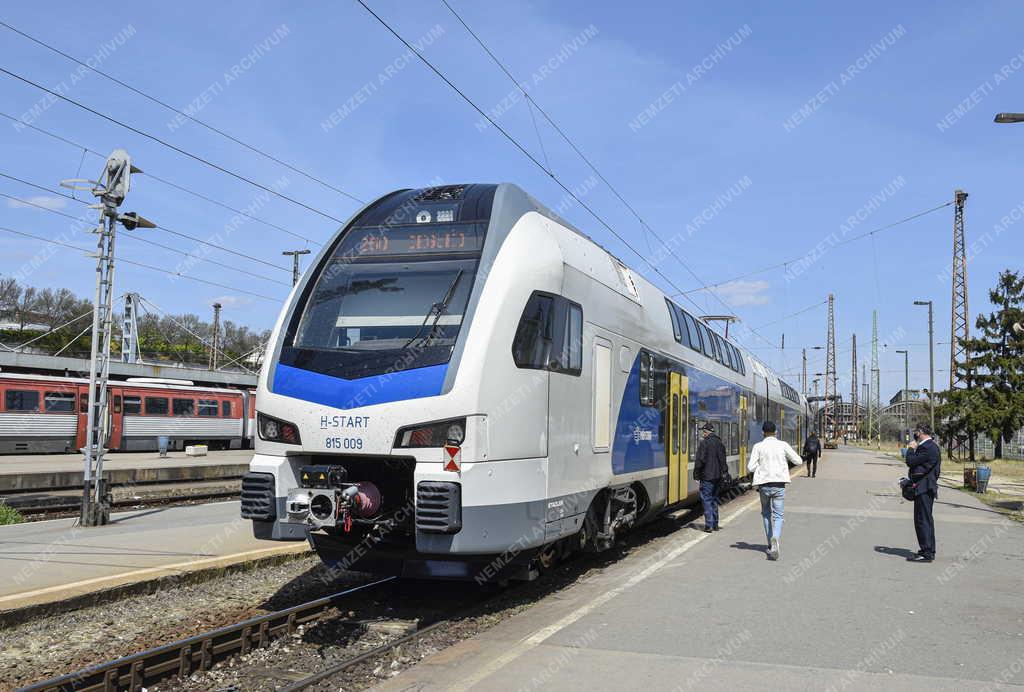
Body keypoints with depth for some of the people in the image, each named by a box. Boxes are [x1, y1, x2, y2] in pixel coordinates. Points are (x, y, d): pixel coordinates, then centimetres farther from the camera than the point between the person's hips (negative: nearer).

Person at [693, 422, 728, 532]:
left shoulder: (704, 443, -13)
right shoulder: (719, 443, 10)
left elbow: (700, 460, -15)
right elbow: (723, 460, 14)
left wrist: (696, 474, -6)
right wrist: (723, 473, 18)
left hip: (707, 477, -7)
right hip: (717, 477, 7)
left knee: (706, 500, -4)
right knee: (714, 499, 16)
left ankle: (709, 525, -10)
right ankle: (715, 524, 20)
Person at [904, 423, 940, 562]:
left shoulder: (928, 447, -17)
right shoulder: (930, 446, 16)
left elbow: (910, 462, -18)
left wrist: (911, 449, -5)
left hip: (924, 488, -11)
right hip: (925, 488, 11)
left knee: (923, 520, -8)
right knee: (925, 519, 15)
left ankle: (927, 552, -6)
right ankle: (928, 551, 22)